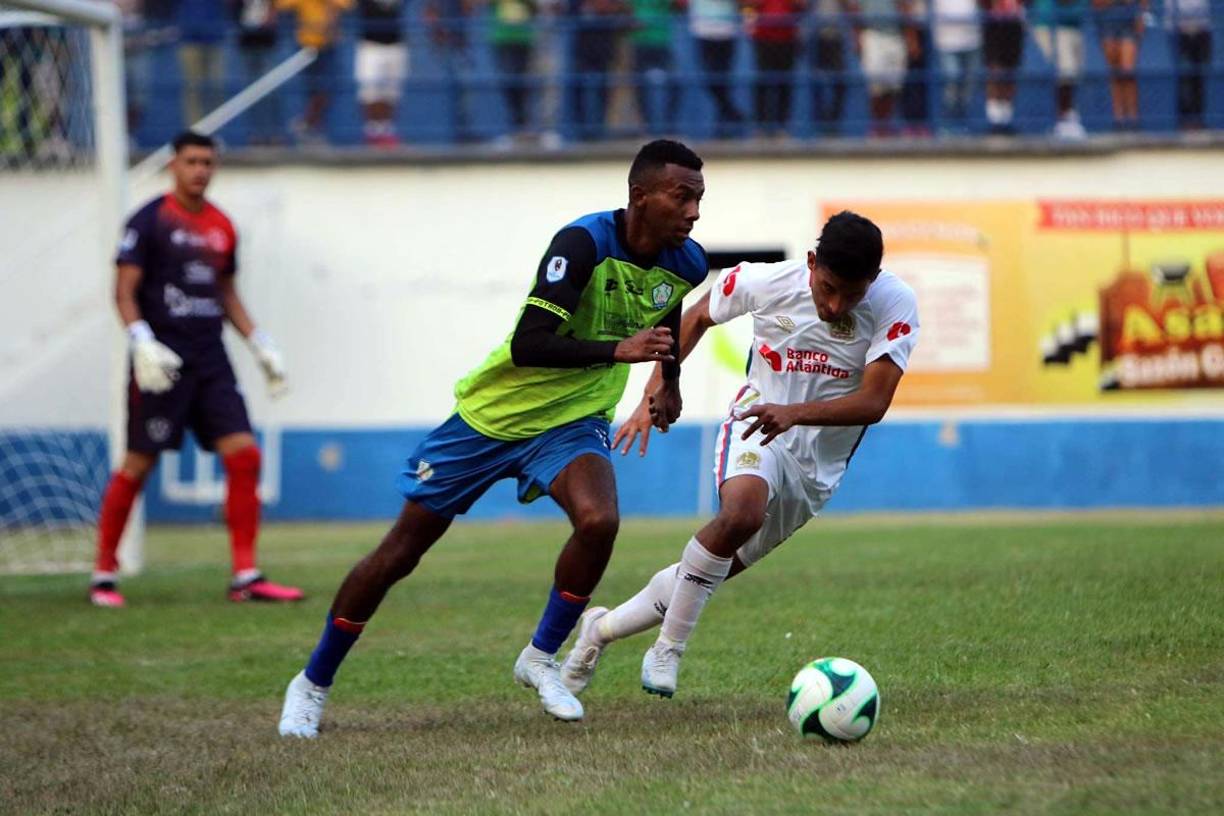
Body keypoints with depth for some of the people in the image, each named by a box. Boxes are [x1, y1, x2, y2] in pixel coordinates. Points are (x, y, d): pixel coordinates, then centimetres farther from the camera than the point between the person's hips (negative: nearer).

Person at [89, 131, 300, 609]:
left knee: (244, 456, -6)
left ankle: (246, 577, -2)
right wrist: (143, 343, -22)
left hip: (210, 361, 5)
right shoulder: (150, 220, -4)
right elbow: (125, 291, -8)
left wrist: (261, 345, 16)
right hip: (162, 362, -5)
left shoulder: (221, 226, 13)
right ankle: (104, 576, 10)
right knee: (138, 465, -3)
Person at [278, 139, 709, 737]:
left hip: (572, 421, 4)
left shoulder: (686, 264, -8)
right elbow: (527, 345, -35)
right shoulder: (584, 243, -27)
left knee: (599, 520, -28)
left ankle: (541, 658, -5)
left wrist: (669, 379, 28)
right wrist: (618, 350, -43)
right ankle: (313, 683, 20)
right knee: (401, 551, 3)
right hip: (492, 412, -4)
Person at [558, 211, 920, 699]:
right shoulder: (764, 281, -16)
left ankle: (601, 629, 29)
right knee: (743, 510, -35)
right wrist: (654, 396, -1)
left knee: (706, 576, 5)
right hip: (755, 426, -1)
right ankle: (668, 650, -21)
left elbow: (874, 402, -27)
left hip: (818, 463, 1)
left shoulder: (895, 305, -20)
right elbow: (696, 319, 4)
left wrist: (794, 413, -41)